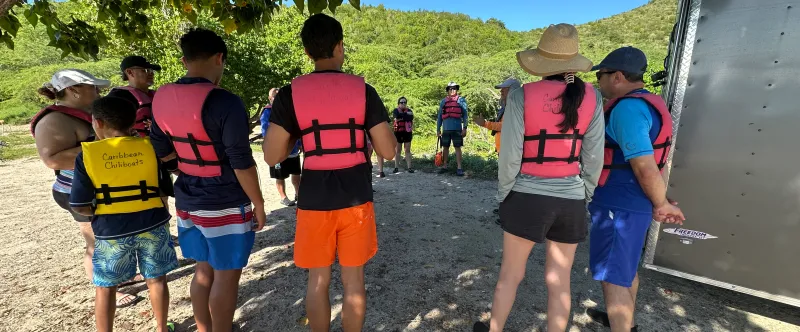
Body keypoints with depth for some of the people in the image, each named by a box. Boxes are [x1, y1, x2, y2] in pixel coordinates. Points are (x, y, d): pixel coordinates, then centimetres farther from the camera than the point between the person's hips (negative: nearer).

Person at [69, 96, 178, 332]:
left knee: (105, 287, 18)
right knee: (157, 279, 16)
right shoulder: (150, 147, -5)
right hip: (153, 224, 2)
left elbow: (80, 206, -6)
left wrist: (98, 213, 12)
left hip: (111, 231, -1)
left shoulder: (86, 154, -8)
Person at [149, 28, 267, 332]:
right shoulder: (225, 102, -21)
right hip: (225, 205, -7)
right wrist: (258, 203, -9)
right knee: (226, 275, 8)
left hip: (187, 201, 8)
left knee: (204, 269, 21)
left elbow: (161, 152, 11)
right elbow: (241, 163, -20)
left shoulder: (161, 99, 3)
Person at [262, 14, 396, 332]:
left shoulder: (290, 94, -5)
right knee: (353, 279, 15)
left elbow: (271, 156, -5)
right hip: (356, 198, 0)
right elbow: (388, 151, -5)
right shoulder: (363, 90, -4)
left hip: (315, 200, 0)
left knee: (318, 279, 18)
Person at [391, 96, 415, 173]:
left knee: (407, 150, 2)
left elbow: (411, 119, -11)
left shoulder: (409, 110, 8)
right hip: (398, 132, -1)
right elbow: (396, 118, -18)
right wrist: (406, 114, -11)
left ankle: (409, 167, 3)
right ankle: (396, 167, 10)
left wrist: (401, 118, -13)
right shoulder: (396, 110, 3)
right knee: (397, 150, 6)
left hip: (407, 132, 1)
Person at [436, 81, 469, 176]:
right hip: (446, 129, 3)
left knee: (457, 147, -1)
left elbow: (465, 114, 1)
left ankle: (459, 168, 2)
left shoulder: (461, 100, 5)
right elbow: (439, 116, 14)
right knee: (445, 147, 9)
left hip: (457, 129, -3)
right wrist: (438, 129, 9)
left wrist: (465, 128, -7)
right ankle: (445, 166, 19)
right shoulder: (443, 101, 13)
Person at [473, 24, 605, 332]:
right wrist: (584, 195, 16)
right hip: (571, 201, 3)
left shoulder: (522, 96, -11)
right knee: (559, 281, 16)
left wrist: (504, 194, 3)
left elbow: (510, 155, -11)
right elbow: (594, 158, 2)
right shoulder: (592, 97, -1)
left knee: (510, 274, 15)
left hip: (527, 198, -2)